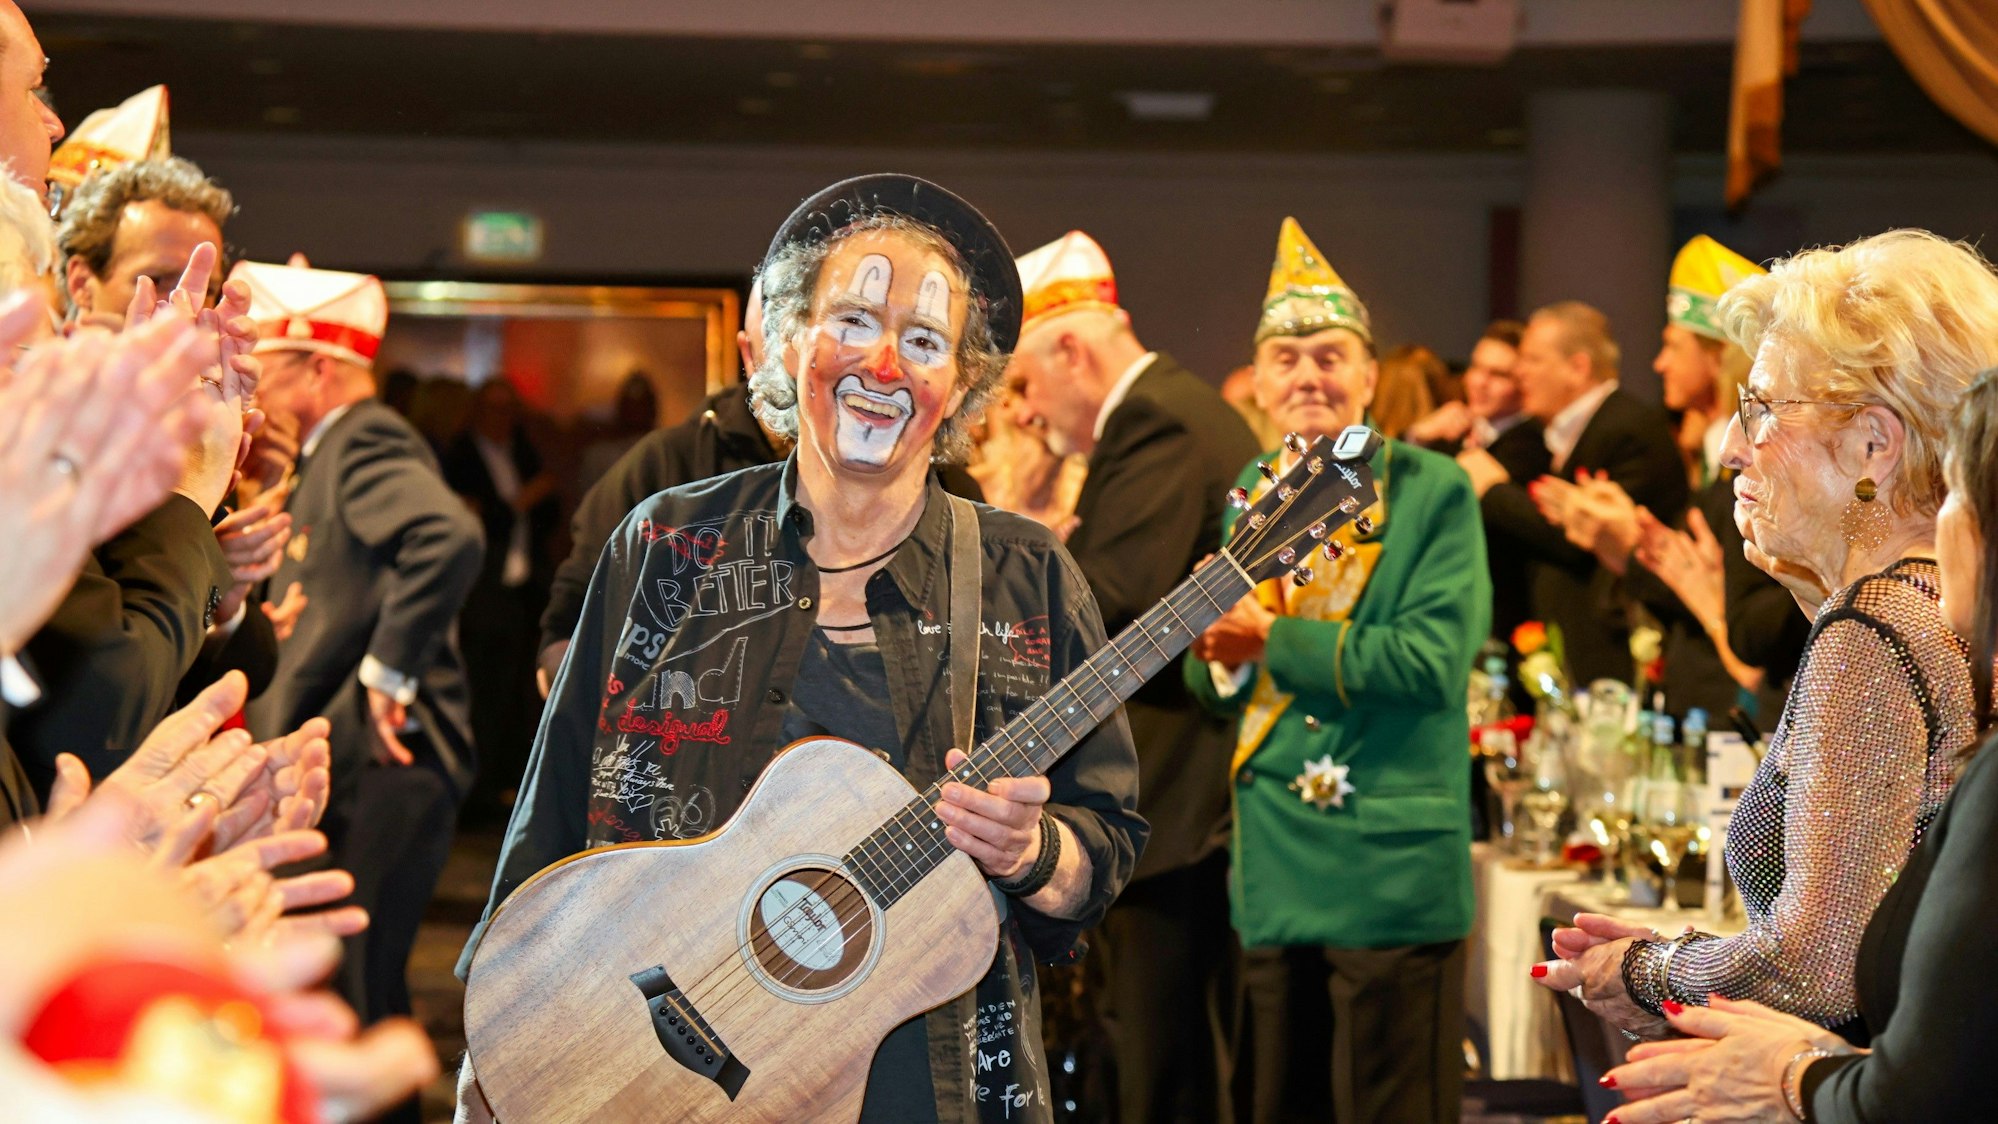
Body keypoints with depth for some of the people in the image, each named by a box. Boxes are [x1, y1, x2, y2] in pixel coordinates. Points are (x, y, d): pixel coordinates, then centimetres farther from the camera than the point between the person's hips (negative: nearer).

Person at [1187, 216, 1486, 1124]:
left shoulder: (1433, 494, -6)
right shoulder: (1251, 497, 13)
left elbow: (1433, 658, -18)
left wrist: (1274, 640, -17)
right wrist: (1219, 659, -7)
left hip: (1393, 870, -6)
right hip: (1274, 871, 6)